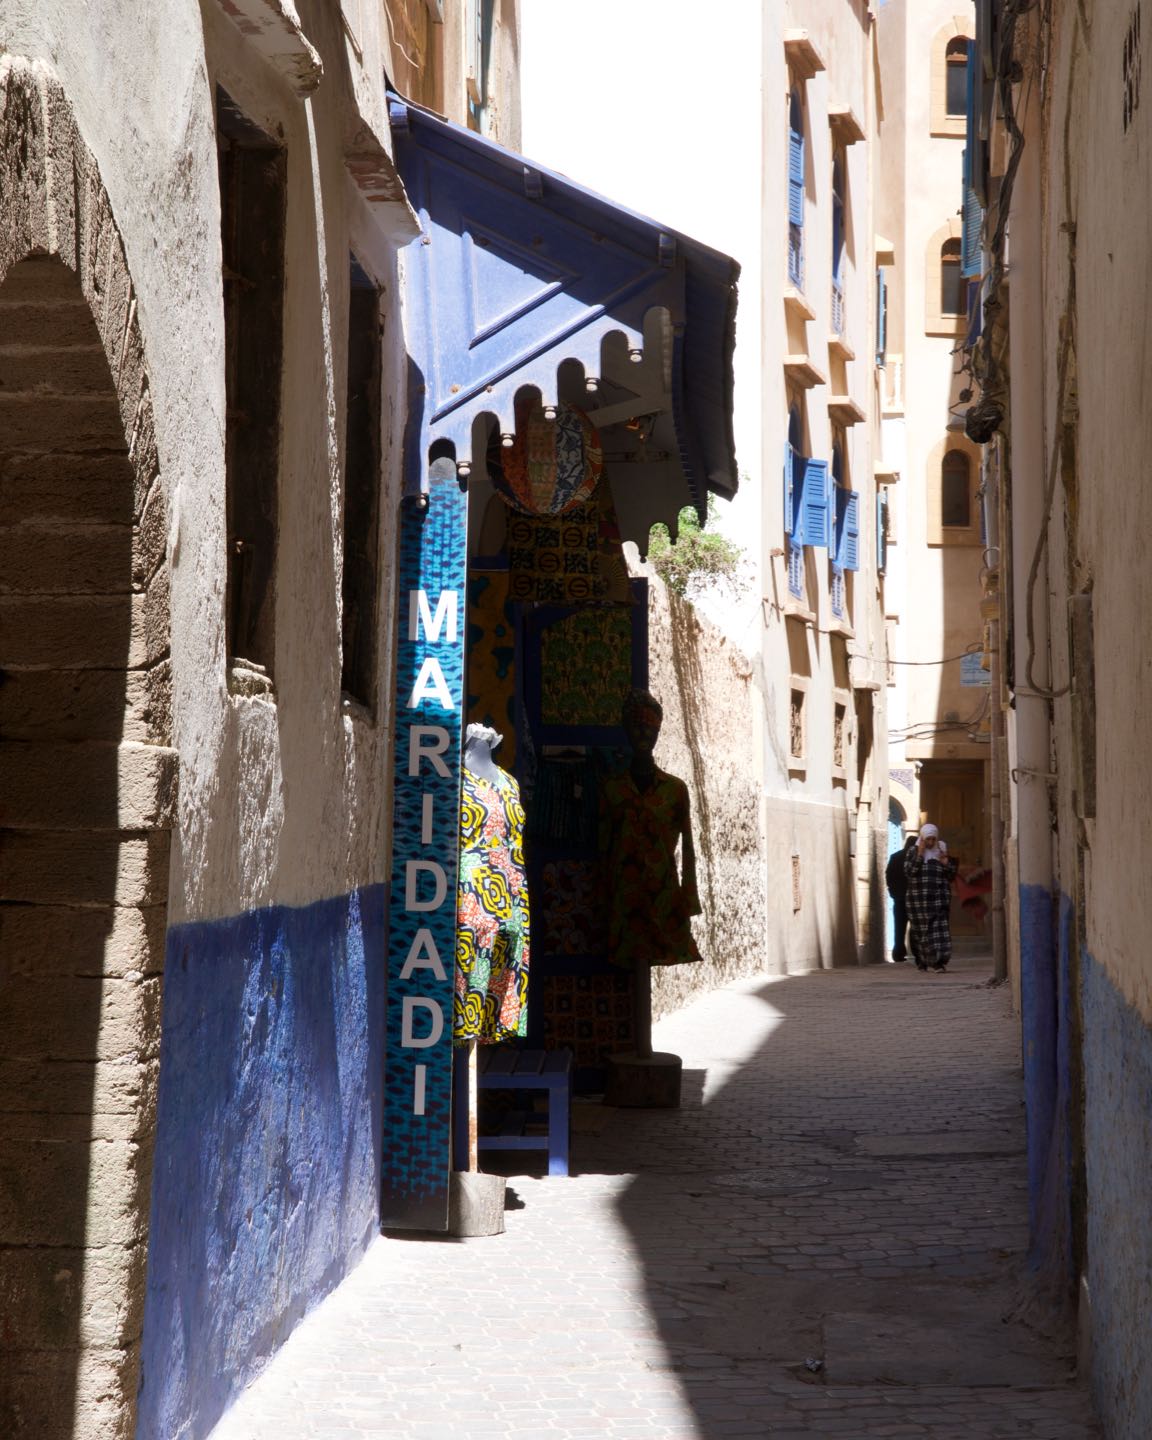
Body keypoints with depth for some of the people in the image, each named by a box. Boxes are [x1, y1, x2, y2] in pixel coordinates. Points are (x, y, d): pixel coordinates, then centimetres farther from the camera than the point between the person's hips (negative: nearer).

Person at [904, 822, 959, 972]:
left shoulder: (942, 852, 7)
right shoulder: (913, 852, 5)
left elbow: (952, 876, 9)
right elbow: (908, 871, -9)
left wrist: (946, 863, -9)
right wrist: (919, 855, -14)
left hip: (938, 899, 0)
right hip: (918, 899, 0)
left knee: (939, 929, -13)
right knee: (920, 930, 6)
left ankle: (939, 962, -20)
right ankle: (921, 961, 21)